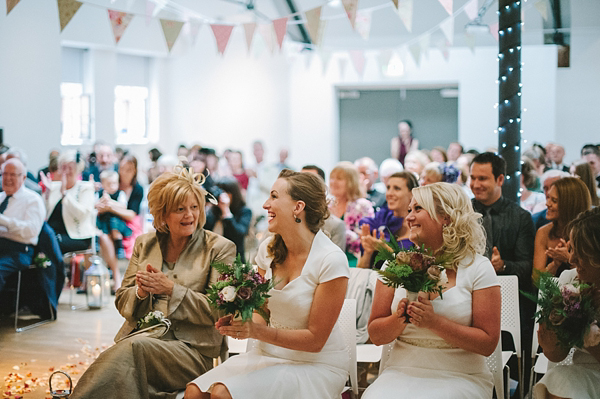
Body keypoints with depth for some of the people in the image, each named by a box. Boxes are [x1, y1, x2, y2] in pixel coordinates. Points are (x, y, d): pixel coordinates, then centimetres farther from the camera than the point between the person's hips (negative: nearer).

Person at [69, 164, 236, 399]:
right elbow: (122, 301, 17)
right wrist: (141, 292, -7)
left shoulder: (219, 248, 4)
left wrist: (171, 289, -13)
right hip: (139, 336, 3)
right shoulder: (144, 245, 17)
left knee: (132, 348, -34)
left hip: (192, 350, -3)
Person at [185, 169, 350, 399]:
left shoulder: (331, 261, -18)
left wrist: (257, 331, -25)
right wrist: (242, 322, -13)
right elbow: (262, 313, 11)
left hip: (316, 366, -6)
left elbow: (315, 339, -14)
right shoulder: (268, 249, 2)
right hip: (271, 355, 6)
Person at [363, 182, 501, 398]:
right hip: (402, 371, 2)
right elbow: (376, 335, 8)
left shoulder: (477, 268, -1)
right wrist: (399, 318, -14)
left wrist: (434, 322, -17)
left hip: (459, 378, -2)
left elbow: (488, 343, -5)